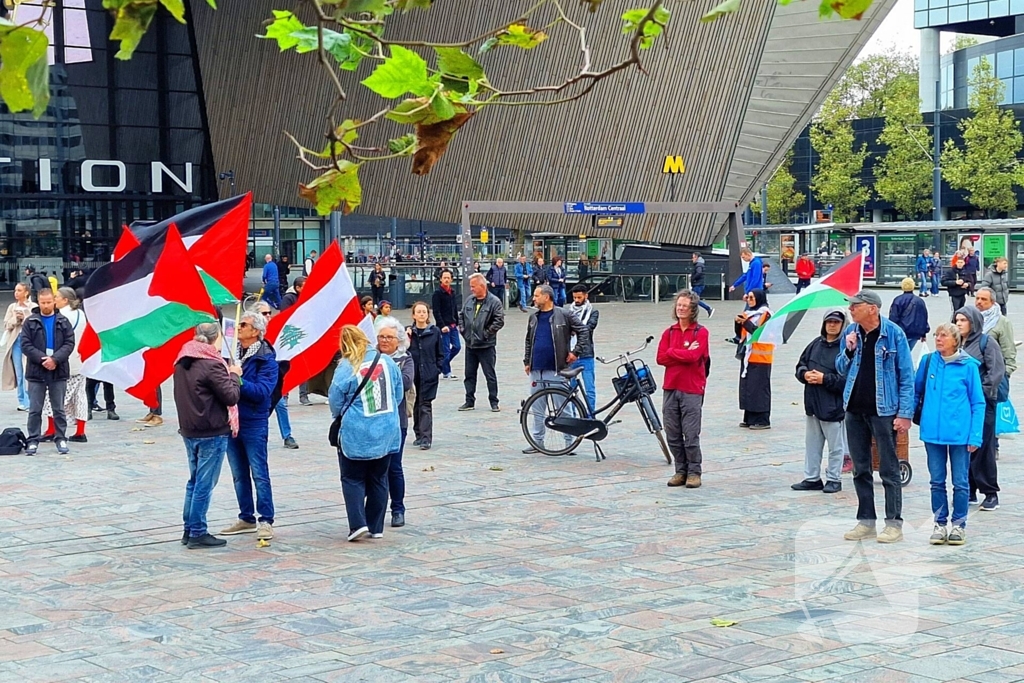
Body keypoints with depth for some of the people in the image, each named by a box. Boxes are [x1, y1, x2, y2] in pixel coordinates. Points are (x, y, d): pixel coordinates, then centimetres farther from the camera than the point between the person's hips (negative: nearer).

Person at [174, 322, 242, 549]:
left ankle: (189, 529, 22)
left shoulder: (182, 362, 8)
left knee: (195, 480, 18)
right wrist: (234, 375, 0)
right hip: (212, 432, -8)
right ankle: (198, 533, 3)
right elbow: (231, 396, -17)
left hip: (188, 430, 8)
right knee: (205, 483, -2)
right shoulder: (212, 365, -18)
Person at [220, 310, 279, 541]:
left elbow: (262, 391, -21)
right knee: (239, 475, 14)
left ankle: (266, 521, 6)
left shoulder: (266, 359, -10)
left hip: (253, 424, -6)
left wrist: (238, 381, -27)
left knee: (259, 474, 0)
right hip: (230, 420, 6)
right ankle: (246, 519, 24)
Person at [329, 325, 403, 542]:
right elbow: (398, 395, 9)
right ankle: (376, 527, 16)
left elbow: (335, 403, -6)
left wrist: (340, 415, 16)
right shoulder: (387, 361, 0)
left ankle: (358, 523, -5)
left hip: (356, 435, -4)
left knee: (353, 479, 7)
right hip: (387, 432, 4)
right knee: (379, 479, 13)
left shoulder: (346, 368, -13)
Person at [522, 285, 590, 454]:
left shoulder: (564, 315, -6)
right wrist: (527, 361, 16)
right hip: (536, 370, 6)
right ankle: (537, 442, 18)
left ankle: (570, 442, 4)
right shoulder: (533, 317, 13)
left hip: (556, 370, -6)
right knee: (537, 409, 10)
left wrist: (576, 351, -7)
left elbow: (584, 331, -3)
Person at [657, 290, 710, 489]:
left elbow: (693, 356, -15)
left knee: (691, 435, -5)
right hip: (670, 388, 5)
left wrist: (672, 352, -5)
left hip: (692, 390, -5)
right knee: (673, 435, 6)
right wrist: (684, 354, -8)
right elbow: (661, 358, 1)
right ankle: (680, 471, 16)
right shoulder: (669, 332, 12)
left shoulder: (701, 332, -1)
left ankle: (694, 473, 5)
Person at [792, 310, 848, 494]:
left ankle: (834, 479, 18)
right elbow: (800, 365, 16)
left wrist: (825, 379, -20)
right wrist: (805, 374, -5)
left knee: (835, 447, 7)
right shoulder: (815, 345, 8)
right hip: (812, 403, 7)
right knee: (811, 444, 14)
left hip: (833, 407, -7)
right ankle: (811, 478, 23)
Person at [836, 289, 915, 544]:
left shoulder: (893, 334, -9)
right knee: (860, 469, 11)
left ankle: (894, 523, 6)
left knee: (889, 470, -1)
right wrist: (849, 351, -7)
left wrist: (905, 413, -12)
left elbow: (906, 376, -7)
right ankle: (866, 522, 19)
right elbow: (841, 370, 14)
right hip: (854, 410, 6)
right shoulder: (851, 332, 6)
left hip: (882, 411, -6)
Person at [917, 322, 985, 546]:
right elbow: (916, 392, 14)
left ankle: (959, 525, 17)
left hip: (959, 433, -3)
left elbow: (978, 403, -3)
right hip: (933, 432, 3)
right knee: (937, 481, 10)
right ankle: (940, 524, 20)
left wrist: (975, 436, -7)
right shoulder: (927, 362, 3)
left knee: (960, 482, 6)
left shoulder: (968, 366, -5)